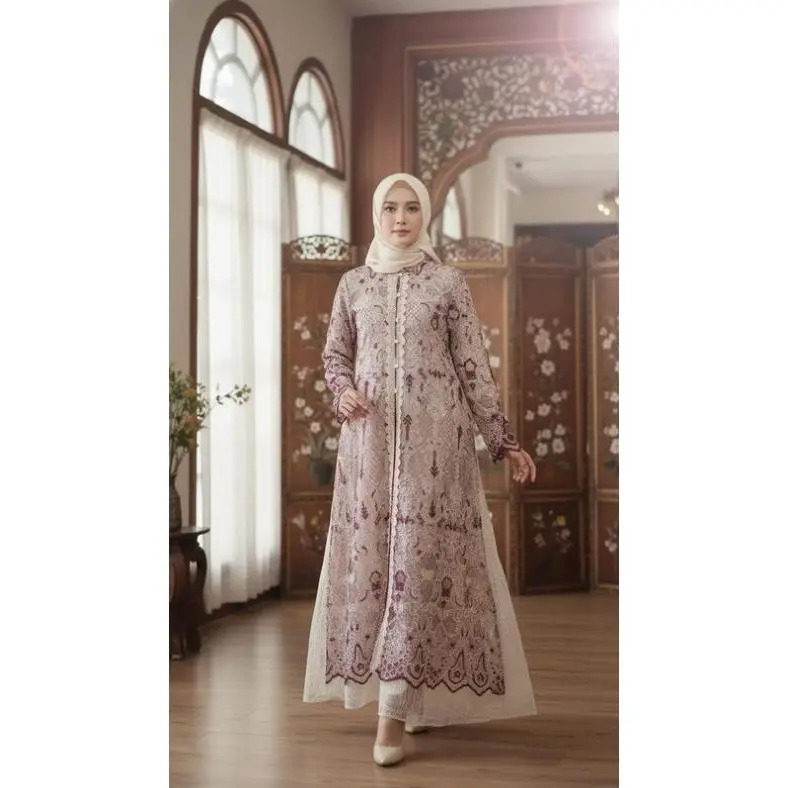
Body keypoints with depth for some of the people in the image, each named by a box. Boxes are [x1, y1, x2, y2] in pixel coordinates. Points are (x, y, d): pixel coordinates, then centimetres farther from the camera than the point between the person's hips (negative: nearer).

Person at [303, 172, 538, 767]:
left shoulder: (449, 282, 4)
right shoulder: (353, 284, 11)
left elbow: (474, 366, 4)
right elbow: (335, 355, 17)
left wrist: (505, 440, 1)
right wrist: (343, 391, -6)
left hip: (436, 435, -2)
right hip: (371, 436, 3)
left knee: (420, 558, -9)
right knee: (372, 554, 0)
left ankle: (396, 709, -10)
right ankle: (411, 695, 15)